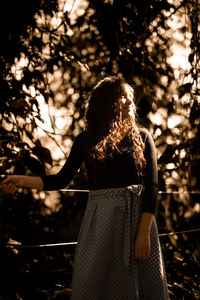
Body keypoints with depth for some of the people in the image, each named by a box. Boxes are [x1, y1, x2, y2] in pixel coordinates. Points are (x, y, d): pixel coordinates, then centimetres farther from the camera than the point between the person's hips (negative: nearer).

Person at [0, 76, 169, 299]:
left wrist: (144, 232, -12)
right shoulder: (86, 140, 7)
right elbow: (61, 180, 7)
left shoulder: (142, 138, 3)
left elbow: (151, 187, -3)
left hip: (137, 218, -1)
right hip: (101, 220, 1)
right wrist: (23, 181, -6)